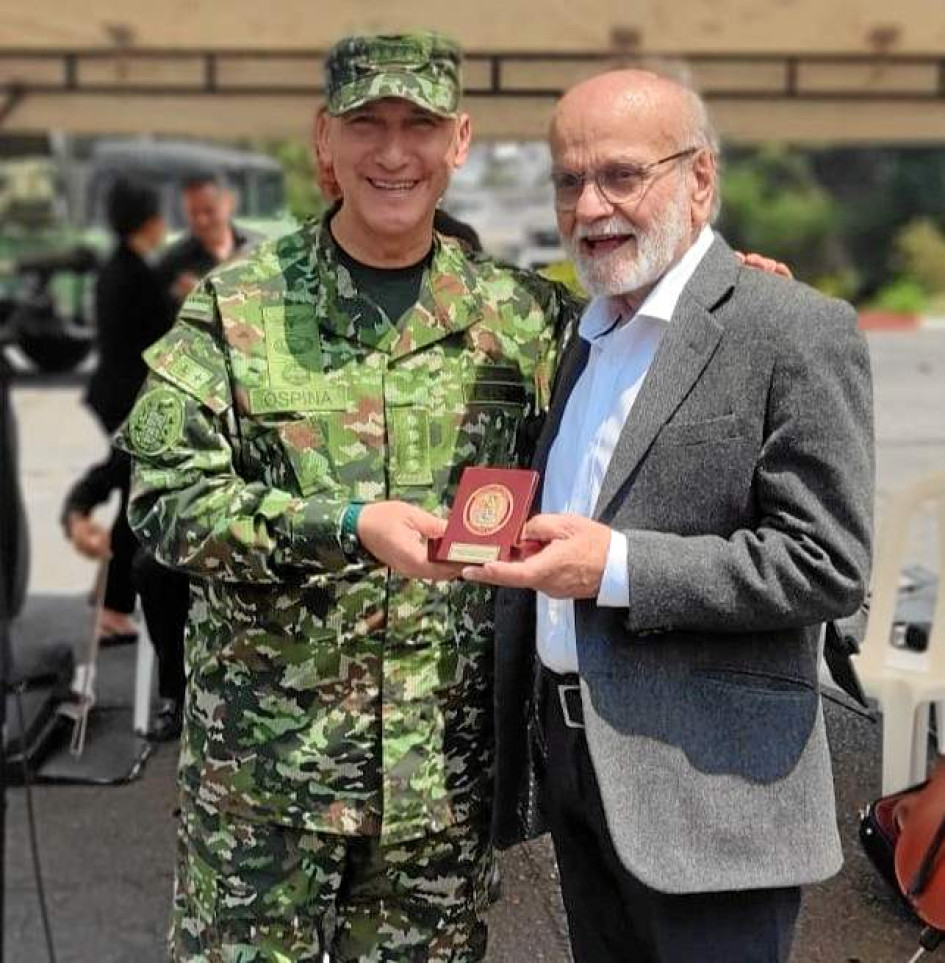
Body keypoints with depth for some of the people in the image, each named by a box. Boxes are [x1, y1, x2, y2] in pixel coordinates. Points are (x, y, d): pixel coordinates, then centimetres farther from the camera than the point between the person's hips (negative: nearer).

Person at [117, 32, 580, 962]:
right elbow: (165, 496, -10)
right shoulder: (237, 304, -4)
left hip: (443, 769, 2)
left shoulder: (521, 314, 2)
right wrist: (346, 525, -23)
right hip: (261, 759, -1)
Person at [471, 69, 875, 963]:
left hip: (705, 783, -7)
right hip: (571, 752, 7)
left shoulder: (794, 329, -12)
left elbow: (827, 564, -17)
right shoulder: (587, 335, 13)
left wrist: (617, 568, -22)